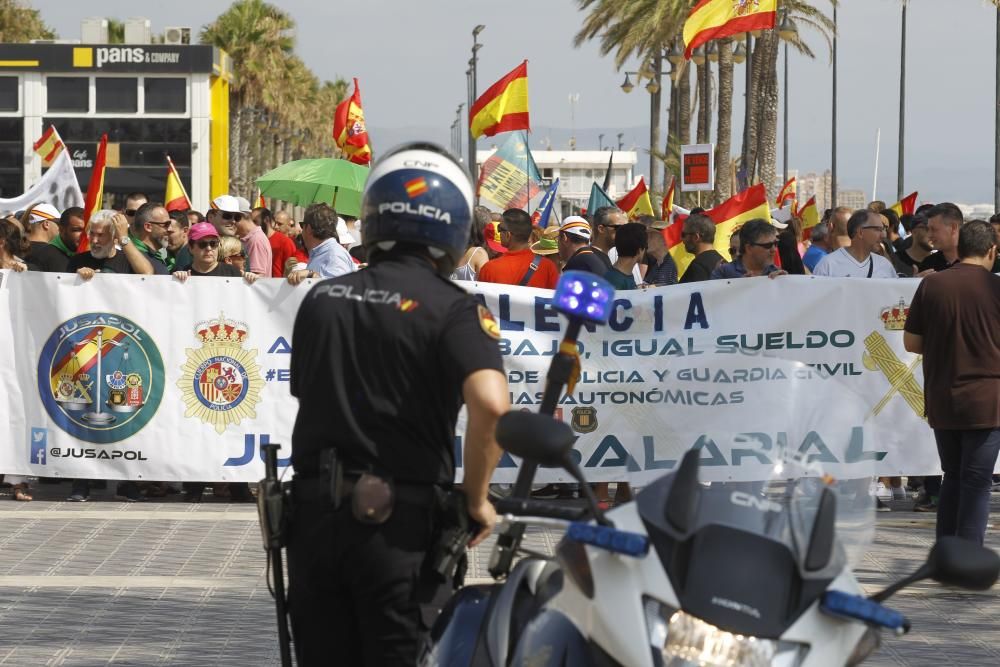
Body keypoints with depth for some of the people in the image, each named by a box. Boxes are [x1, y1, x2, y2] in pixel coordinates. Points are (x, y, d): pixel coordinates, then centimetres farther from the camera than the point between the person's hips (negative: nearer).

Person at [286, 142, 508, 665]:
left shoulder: (320, 299, 8)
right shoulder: (453, 310, -9)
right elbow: (490, 403, -24)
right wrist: (476, 499, -11)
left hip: (314, 515, 5)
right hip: (401, 525, -4)